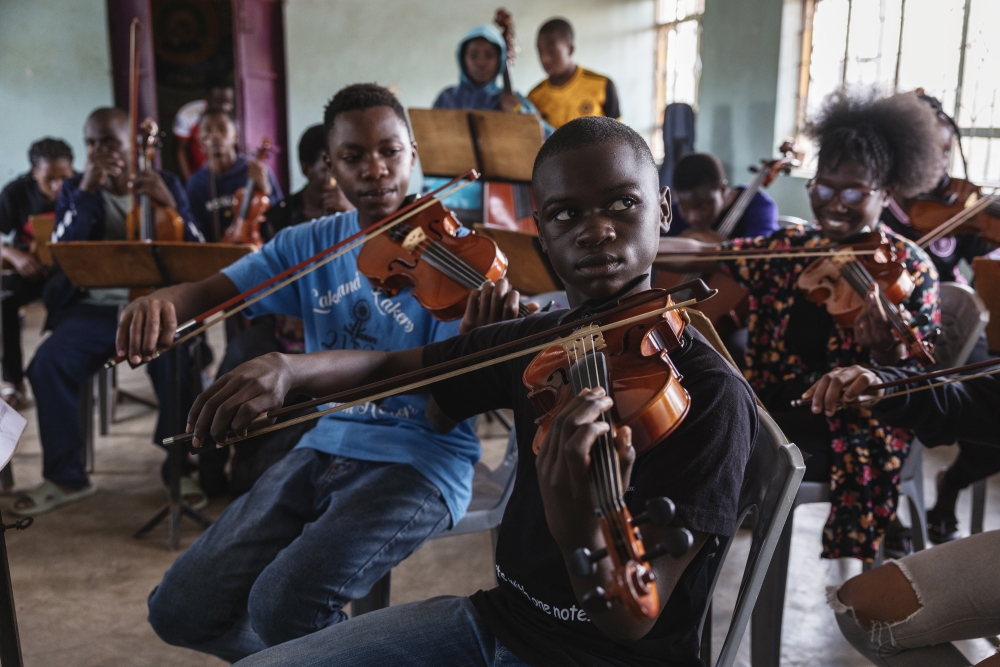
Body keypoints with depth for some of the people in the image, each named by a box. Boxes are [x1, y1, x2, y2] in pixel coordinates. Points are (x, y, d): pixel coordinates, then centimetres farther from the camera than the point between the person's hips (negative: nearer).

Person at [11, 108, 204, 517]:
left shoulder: (165, 183, 8)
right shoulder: (75, 189, 10)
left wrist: (169, 205, -15)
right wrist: (85, 194, -13)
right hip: (95, 307, 2)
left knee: (177, 362, -32)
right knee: (48, 364, -25)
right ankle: (65, 476, -7)